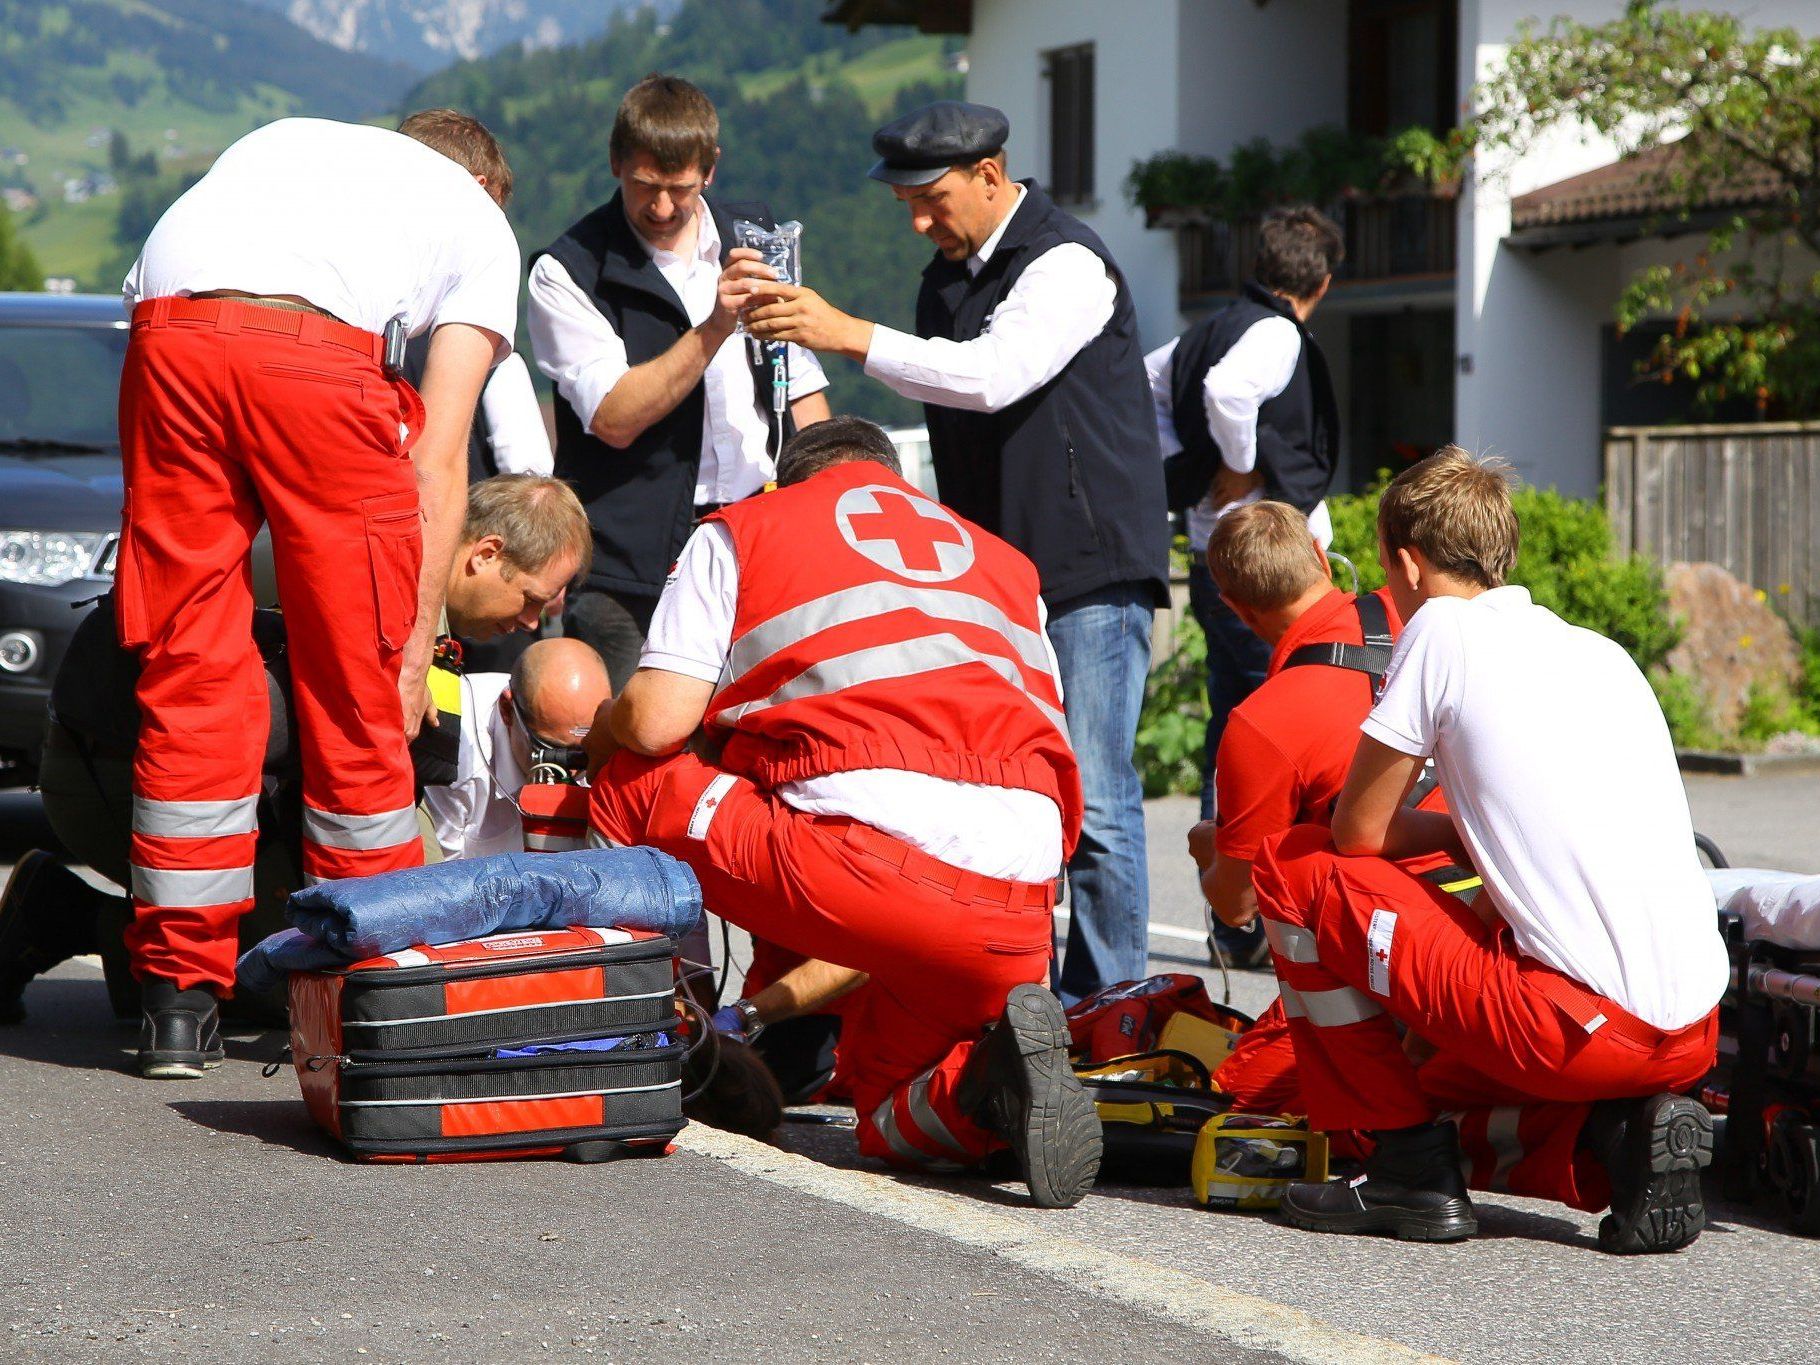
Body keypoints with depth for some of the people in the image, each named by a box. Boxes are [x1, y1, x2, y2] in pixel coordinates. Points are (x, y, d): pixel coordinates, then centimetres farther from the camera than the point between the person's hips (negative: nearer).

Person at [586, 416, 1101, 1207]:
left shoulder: (739, 530, 20)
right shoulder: (1005, 563, 32)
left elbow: (659, 719, 7)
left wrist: (602, 731, 33)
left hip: (867, 843, -4)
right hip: (1020, 912, 4)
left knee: (630, 786, 20)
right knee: (895, 1120, 24)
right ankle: (983, 1082, -9)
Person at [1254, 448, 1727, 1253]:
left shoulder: (1445, 626, 0)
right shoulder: (1601, 652, 20)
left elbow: (1358, 832, 2)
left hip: (1583, 1026, -8)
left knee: (1296, 869, 7)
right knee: (1441, 1087, 34)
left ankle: (1411, 1164, 8)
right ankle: (1619, 1138, 5)